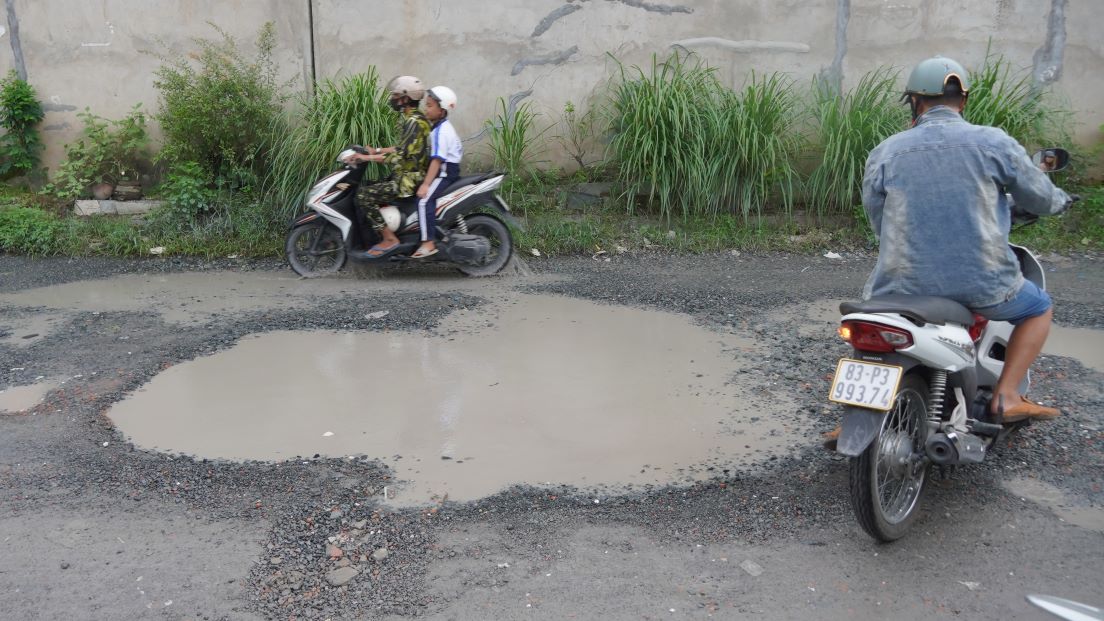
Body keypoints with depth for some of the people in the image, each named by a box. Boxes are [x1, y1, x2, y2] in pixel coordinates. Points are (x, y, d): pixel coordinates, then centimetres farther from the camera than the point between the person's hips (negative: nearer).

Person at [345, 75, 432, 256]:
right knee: (369, 188, 18)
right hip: (410, 175, 10)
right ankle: (381, 232, 19)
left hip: (410, 180, -10)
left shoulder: (414, 121, -19)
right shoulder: (414, 118, 13)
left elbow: (400, 155, -25)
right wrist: (376, 151, 17)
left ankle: (389, 238, -11)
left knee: (363, 194, -15)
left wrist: (367, 158, -20)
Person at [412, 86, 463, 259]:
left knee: (424, 200, -26)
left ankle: (428, 243, -30)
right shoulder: (445, 127, 15)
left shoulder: (440, 131, -17)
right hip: (447, 172, 12)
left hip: (444, 173, -12)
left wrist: (426, 184, -30)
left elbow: (437, 160, -25)